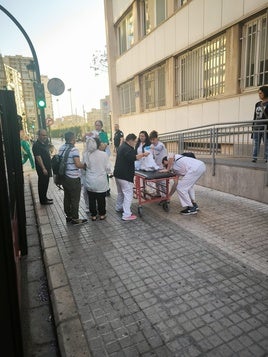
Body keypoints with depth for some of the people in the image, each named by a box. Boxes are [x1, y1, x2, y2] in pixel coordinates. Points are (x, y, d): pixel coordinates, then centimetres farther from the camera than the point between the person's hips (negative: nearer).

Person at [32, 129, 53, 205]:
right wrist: (43, 168, -23)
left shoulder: (45, 143, 12)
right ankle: (43, 200, 10)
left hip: (47, 167, 9)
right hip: (42, 169, -9)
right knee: (42, 184, 0)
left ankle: (44, 198, 29)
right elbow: (38, 157, -21)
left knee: (45, 184, 17)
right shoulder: (36, 145, -15)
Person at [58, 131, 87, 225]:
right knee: (75, 199, 3)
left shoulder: (61, 148, 6)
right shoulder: (74, 149, -18)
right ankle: (75, 218, 12)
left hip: (64, 177, 8)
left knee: (67, 197, 16)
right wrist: (85, 165, -4)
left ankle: (68, 216, 28)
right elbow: (78, 164, -23)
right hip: (73, 178, -8)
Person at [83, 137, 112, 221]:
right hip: (101, 182, -1)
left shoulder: (86, 155, -8)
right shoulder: (104, 154, -13)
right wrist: (109, 172, 13)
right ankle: (102, 215, 27)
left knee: (91, 199, 14)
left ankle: (93, 215, 25)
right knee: (101, 198, 14)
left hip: (90, 182, 2)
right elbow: (108, 168, -8)